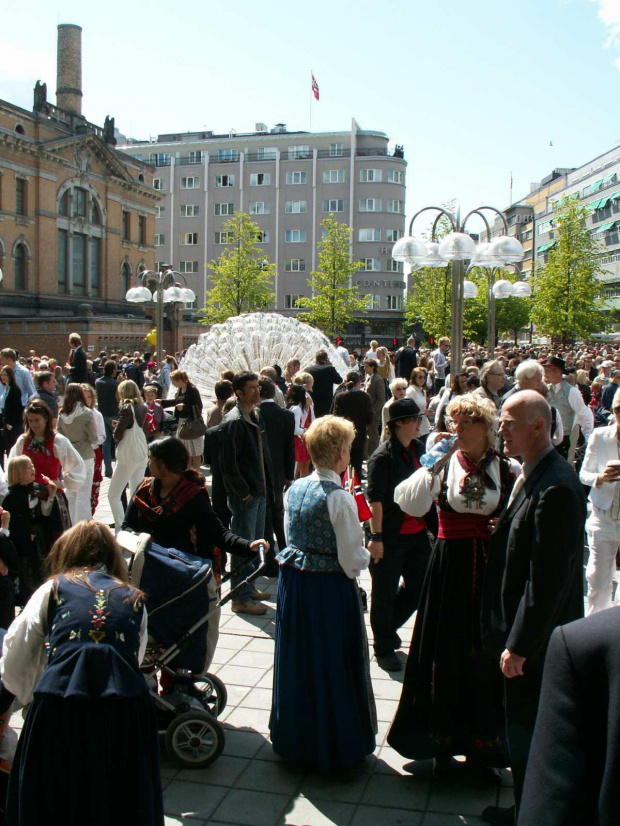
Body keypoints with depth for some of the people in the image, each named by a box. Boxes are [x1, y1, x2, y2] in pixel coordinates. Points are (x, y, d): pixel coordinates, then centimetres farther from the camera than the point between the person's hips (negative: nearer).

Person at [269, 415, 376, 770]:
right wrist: (364, 554, 4)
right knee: (332, 664, 9)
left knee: (298, 660, 19)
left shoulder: (294, 489, 1)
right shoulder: (339, 498, -20)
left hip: (294, 583, 6)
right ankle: (336, 744, 25)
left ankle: (294, 737, 36)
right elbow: (352, 559, -18)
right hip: (331, 589, -6)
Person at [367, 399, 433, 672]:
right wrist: (376, 536, -18)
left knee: (419, 587, 12)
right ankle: (383, 648, 24)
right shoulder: (383, 456, -15)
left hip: (417, 533, 7)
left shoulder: (419, 448, 6)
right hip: (390, 536, -7)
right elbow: (375, 499, -16)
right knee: (385, 593, 7)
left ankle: (388, 627, 36)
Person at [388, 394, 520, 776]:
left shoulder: (509, 470, -1)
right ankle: (443, 742, 25)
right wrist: (431, 459, -21)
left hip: (493, 572, 0)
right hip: (450, 569, 0)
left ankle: (482, 743, 25)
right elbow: (411, 504, -17)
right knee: (446, 655, 8)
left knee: (486, 656, 8)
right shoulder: (443, 466, -1)